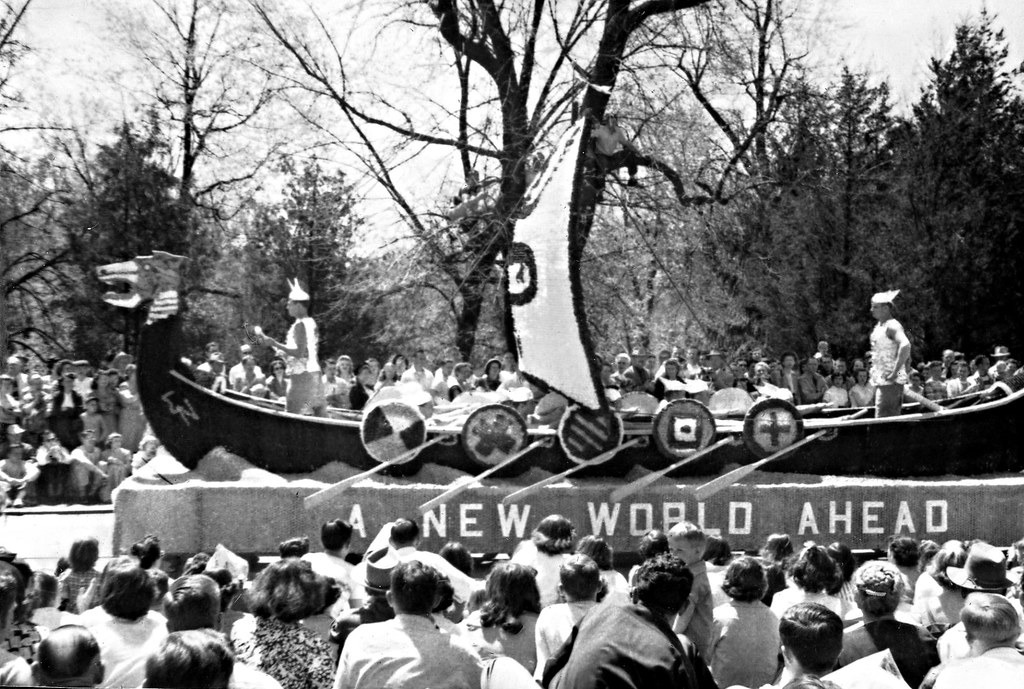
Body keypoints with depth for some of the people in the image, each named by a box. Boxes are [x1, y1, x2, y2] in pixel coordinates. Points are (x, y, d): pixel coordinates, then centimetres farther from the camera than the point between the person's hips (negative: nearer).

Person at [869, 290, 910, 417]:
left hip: (891, 382, -10)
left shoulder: (892, 326, -14)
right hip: (880, 381, 10)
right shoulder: (879, 326, 16)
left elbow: (905, 346, -31)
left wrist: (894, 373, -27)